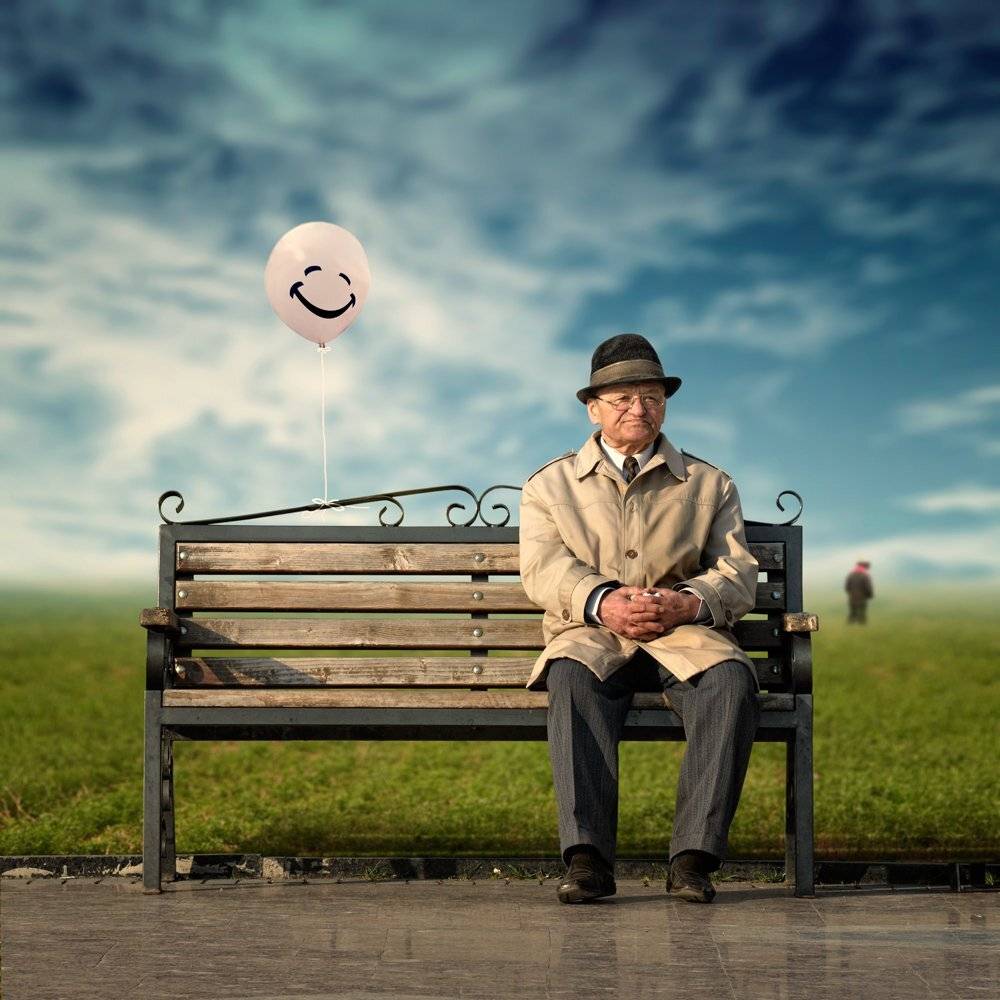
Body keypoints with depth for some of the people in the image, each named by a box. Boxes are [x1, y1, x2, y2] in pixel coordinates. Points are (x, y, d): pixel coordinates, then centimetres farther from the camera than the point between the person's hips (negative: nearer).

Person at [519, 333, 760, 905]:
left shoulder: (709, 485, 19)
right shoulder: (550, 486, 17)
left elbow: (738, 577, 7)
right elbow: (543, 568, 0)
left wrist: (686, 603, -17)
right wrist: (603, 602, -21)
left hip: (684, 632, 1)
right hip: (590, 631, 0)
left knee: (731, 679, -34)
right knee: (573, 677, -37)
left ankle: (695, 855, -35)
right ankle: (588, 858, -42)